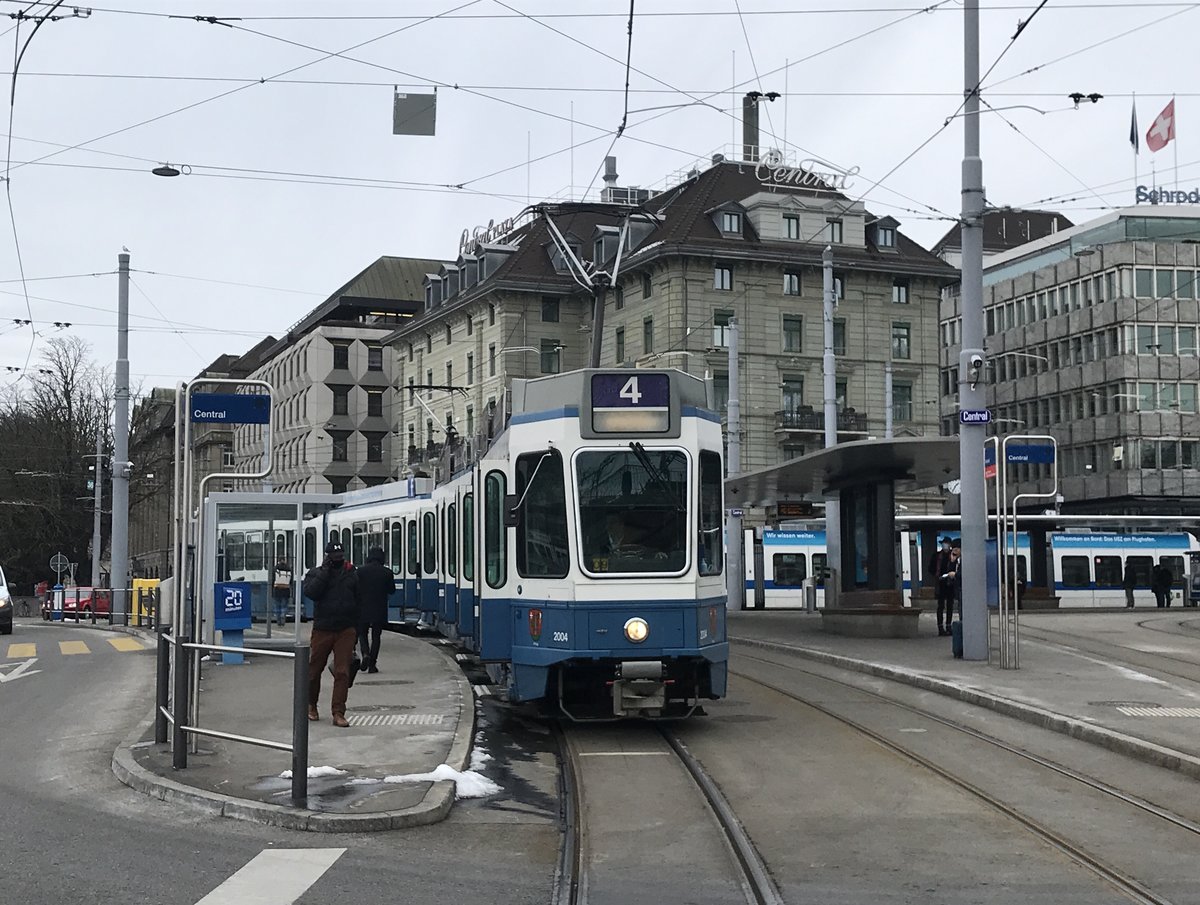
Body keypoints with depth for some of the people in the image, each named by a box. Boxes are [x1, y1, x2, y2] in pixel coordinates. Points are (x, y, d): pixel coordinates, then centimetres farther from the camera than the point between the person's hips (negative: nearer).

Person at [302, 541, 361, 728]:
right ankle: (311, 705, 31)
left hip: (346, 630, 1)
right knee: (314, 669, 9)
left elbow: (358, 602, 12)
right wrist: (325, 571, -15)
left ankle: (338, 713, -4)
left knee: (343, 672, -6)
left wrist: (357, 630, 10)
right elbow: (310, 592, -17)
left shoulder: (351, 574, 8)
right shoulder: (316, 573, 3)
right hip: (322, 630, -1)